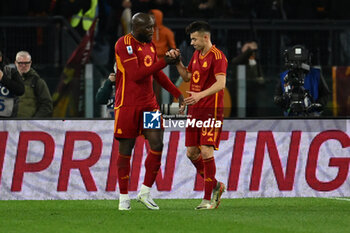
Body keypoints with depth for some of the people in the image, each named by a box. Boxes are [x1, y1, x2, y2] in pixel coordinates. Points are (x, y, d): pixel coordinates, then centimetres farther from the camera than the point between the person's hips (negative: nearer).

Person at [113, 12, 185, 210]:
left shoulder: (150, 45, 11)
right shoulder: (124, 45, -14)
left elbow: (158, 75, 22)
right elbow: (136, 75, -22)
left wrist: (178, 94, 15)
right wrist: (164, 62, -22)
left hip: (149, 103, 7)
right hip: (127, 104, -6)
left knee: (157, 145, -5)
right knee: (126, 149, 1)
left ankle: (145, 192, 7)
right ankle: (124, 197, 11)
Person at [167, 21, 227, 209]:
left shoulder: (217, 56, -12)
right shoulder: (196, 54, 15)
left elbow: (221, 83, -23)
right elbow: (187, 77, 26)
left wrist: (200, 95, -34)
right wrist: (176, 61, 11)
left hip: (211, 110, -8)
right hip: (194, 110, 9)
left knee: (206, 152, -11)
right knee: (191, 152, 8)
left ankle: (208, 198, -6)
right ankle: (215, 186, 25)